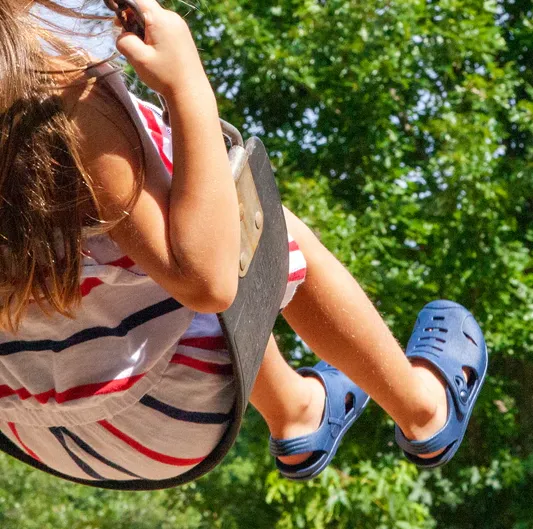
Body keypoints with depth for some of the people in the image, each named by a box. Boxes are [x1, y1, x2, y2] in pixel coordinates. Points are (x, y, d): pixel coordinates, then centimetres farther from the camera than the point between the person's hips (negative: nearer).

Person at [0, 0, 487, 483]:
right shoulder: (66, 98, -34)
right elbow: (205, 280, -30)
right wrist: (189, 87, -28)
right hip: (154, 422, -7)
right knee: (272, 227, 11)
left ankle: (295, 417, 44)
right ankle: (423, 414, 31)